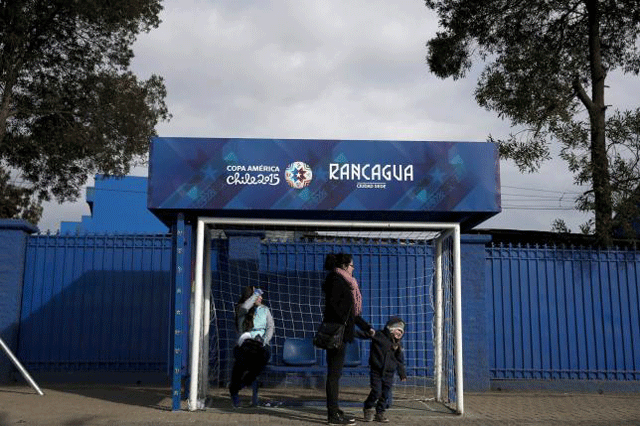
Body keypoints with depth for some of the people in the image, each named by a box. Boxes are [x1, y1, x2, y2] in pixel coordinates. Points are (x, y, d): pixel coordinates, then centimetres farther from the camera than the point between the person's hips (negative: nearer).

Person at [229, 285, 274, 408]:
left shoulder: (265, 310, 19)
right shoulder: (241, 310, 8)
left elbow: (270, 327, 8)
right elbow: (244, 307, -18)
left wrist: (265, 340, -10)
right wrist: (255, 294, -5)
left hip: (261, 343, 2)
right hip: (245, 342, -2)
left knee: (264, 354, -35)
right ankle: (234, 389, -20)